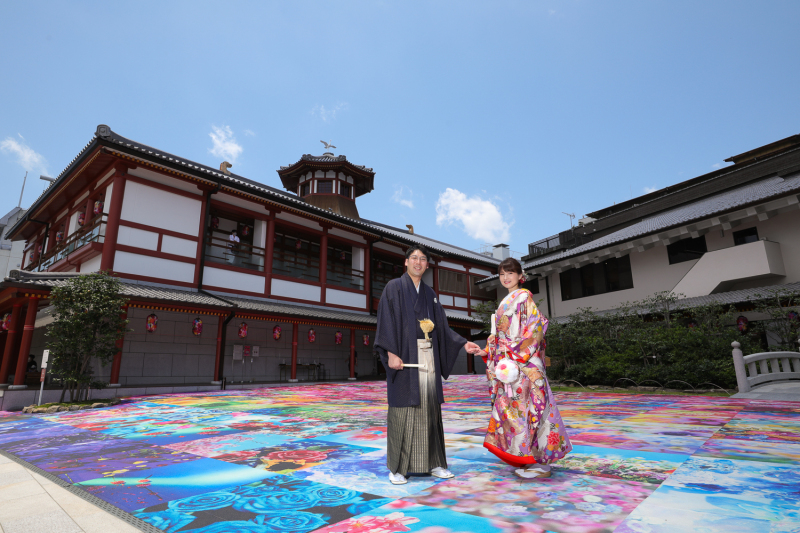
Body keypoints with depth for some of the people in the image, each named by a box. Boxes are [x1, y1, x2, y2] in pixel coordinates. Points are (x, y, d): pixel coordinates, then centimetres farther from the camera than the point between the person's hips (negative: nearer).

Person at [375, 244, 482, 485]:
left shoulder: (430, 293, 17)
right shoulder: (394, 288, 1)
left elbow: (442, 326, 15)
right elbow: (386, 322, -8)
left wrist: (463, 344, 5)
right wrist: (391, 353, -18)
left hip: (428, 355, 5)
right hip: (404, 355, -5)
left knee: (429, 407, 8)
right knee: (403, 407, -2)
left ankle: (433, 462, 18)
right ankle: (396, 467, 9)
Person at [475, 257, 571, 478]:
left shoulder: (523, 297, -6)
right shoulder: (506, 302, 19)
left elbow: (536, 325, -15)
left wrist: (518, 356, -19)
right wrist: (488, 351, 11)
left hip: (524, 362, -9)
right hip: (508, 362, 9)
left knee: (525, 407, -6)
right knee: (512, 407, 9)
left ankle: (540, 464, 4)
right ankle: (530, 459, 20)